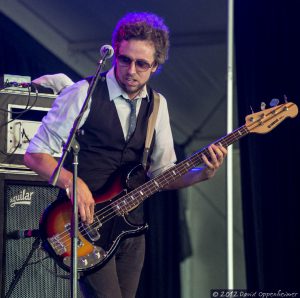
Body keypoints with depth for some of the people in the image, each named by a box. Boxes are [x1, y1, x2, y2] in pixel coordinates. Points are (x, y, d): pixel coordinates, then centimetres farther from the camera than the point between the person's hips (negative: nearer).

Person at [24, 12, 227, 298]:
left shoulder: (157, 105, 9)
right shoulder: (83, 95, -9)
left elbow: (161, 172, 11)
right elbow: (34, 153, -8)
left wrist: (201, 174, -7)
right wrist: (72, 183, -24)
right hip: (87, 222, -6)